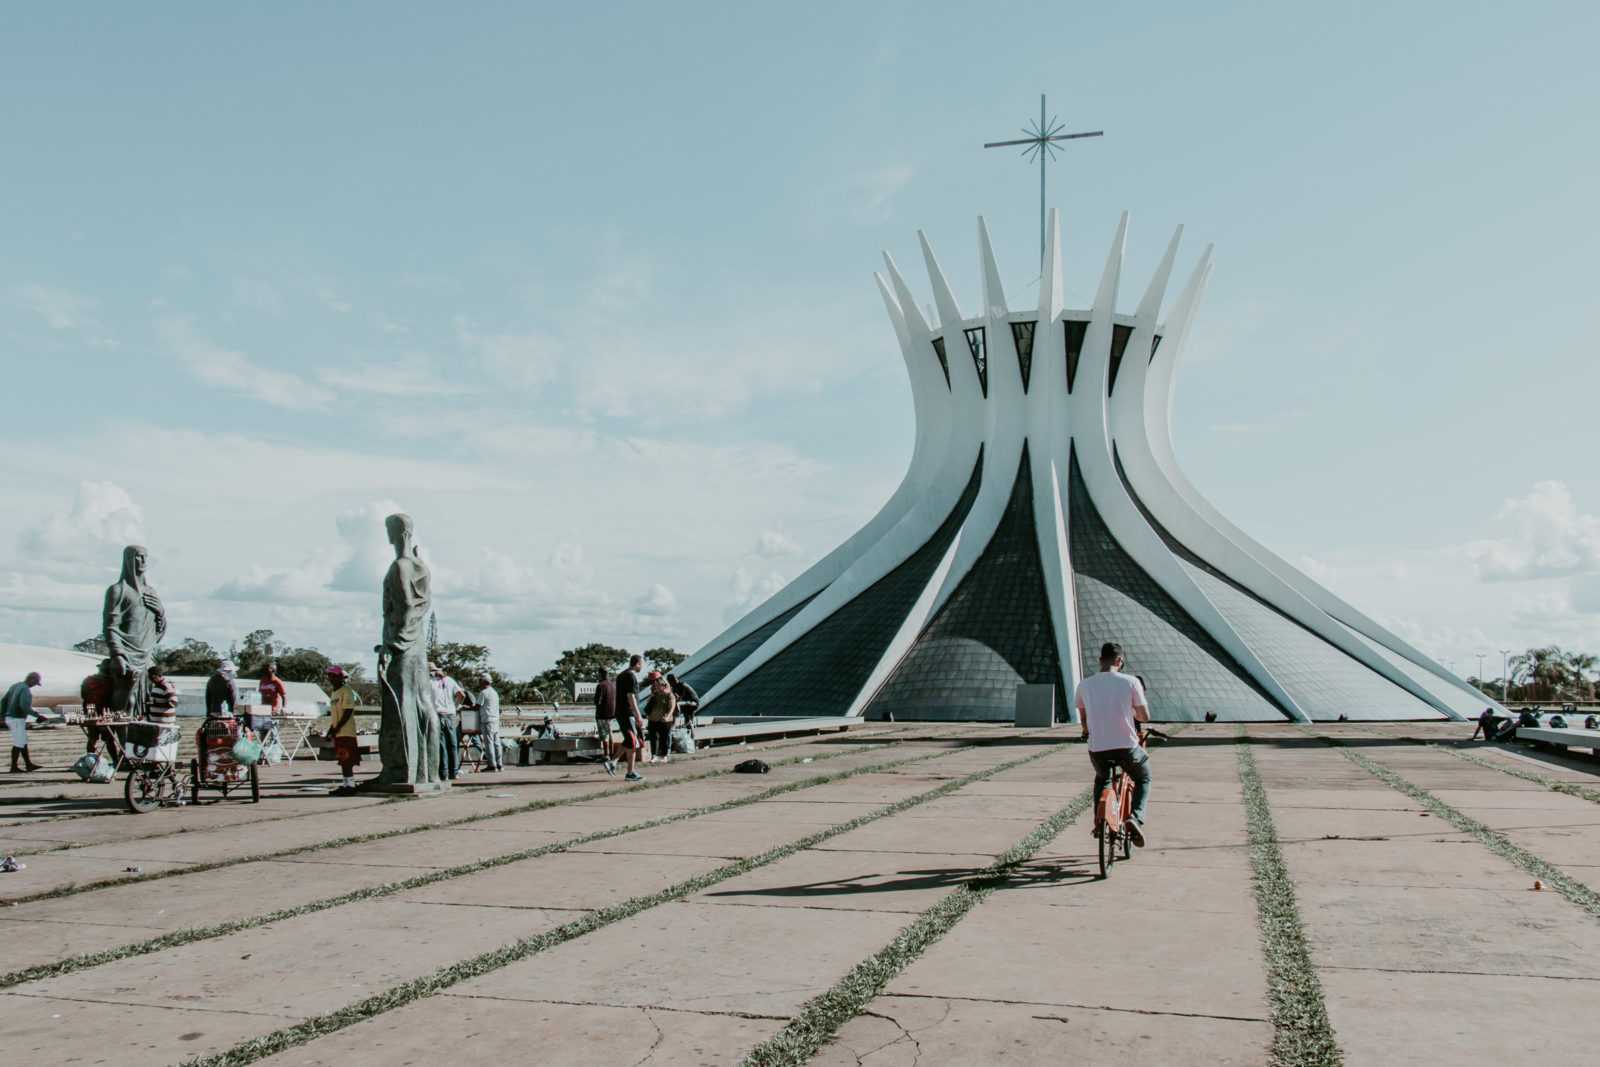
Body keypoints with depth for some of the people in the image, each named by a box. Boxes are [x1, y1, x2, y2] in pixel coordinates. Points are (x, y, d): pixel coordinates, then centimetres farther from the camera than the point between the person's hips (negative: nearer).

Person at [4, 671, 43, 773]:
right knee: (18, 744, 2)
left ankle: (28, 764, 21)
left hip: (11, 718, 9)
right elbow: (24, 706, -34)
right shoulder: (26, 690, -20)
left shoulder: (15, 686, 10)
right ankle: (14, 767, 10)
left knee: (23, 742, 16)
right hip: (17, 720, -9)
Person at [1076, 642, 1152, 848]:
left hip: (1097, 749, 2)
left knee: (1101, 779, 34)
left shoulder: (1084, 685, 2)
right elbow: (1145, 716, 0)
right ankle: (1136, 818, 3)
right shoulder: (1131, 682, -6)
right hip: (1127, 747, -2)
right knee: (1143, 779, 26)